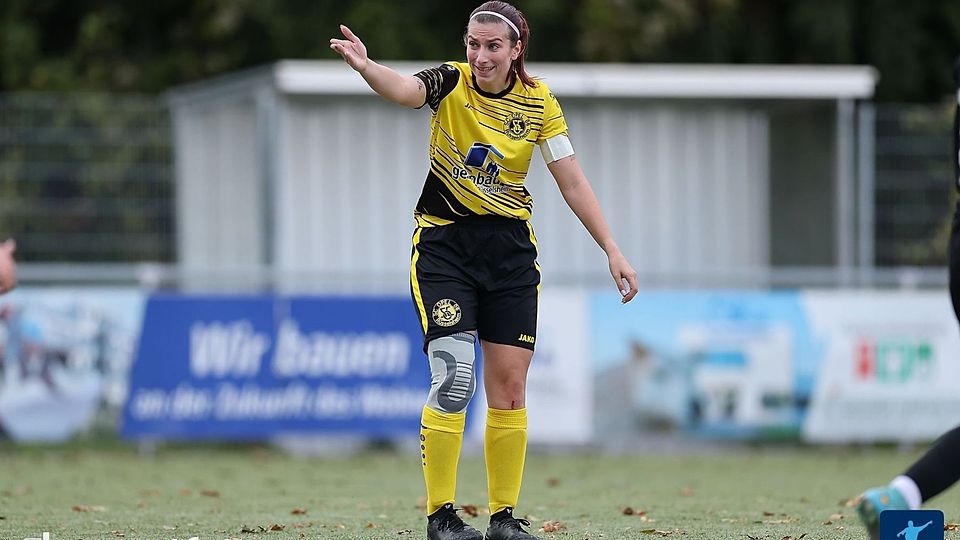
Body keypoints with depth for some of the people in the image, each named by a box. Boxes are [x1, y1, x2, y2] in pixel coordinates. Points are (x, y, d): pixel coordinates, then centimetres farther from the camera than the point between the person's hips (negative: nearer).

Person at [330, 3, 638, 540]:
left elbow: (574, 182, 0)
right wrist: (365, 66, -53)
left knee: (510, 385, 1)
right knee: (453, 379, -13)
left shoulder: (539, 103, -2)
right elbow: (405, 89, -31)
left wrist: (614, 251, -6)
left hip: (510, 249, 3)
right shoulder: (451, 83, -9)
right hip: (444, 244, -3)